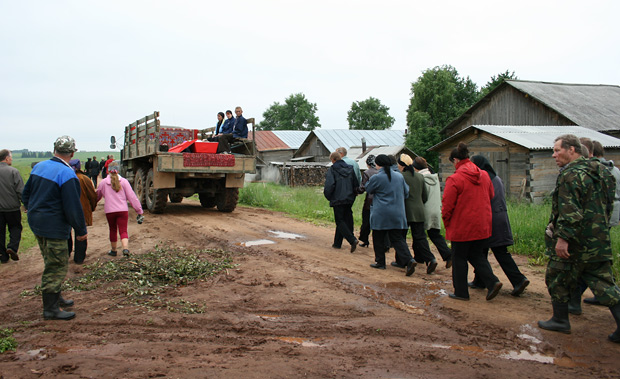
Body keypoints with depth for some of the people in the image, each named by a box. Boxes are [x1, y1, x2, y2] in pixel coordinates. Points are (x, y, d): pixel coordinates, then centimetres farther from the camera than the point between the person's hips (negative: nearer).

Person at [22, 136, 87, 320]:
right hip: (53, 227, -9)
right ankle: (50, 309, 8)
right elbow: (73, 207, -20)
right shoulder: (67, 175, -21)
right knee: (56, 266, 1)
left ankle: (55, 298, 36)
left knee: (52, 264, 22)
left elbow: (25, 193, 16)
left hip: (37, 223, 9)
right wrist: (81, 231, -9)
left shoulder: (39, 167, 5)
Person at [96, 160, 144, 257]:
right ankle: (125, 248, -22)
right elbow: (132, 197, -3)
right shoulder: (124, 181, -2)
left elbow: (97, 196, 16)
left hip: (109, 211, 1)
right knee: (123, 230, 0)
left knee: (113, 230, 17)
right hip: (123, 210, -1)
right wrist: (139, 210, 0)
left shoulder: (104, 182, 2)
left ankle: (113, 250, 28)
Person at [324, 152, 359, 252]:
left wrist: (328, 196, -2)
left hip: (337, 200, -6)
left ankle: (352, 240, -18)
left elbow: (329, 185, -19)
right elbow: (356, 184, 9)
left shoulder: (332, 170, -9)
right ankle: (337, 243, 22)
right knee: (347, 220, 14)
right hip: (349, 199, 6)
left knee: (340, 222, -1)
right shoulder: (350, 169, 10)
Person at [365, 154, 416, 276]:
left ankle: (380, 262, 18)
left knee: (378, 239, 11)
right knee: (397, 238, 6)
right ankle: (409, 260, -10)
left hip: (380, 214, -5)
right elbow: (406, 192, 13)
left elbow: (368, 189, 5)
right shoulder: (399, 176, 5)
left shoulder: (376, 178, -12)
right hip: (397, 214, 5)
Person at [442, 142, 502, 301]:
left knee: (459, 258, 8)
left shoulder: (454, 179, -17)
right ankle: (492, 281, 3)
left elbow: (447, 205, -14)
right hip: (482, 226, 6)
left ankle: (461, 292, 15)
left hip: (461, 227, -6)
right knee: (477, 255, 20)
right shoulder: (484, 175, 3)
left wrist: (447, 223, 2)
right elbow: (491, 196, 15)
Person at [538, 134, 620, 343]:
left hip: (575, 241, -8)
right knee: (603, 282, 9)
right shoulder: (599, 171, 14)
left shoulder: (571, 174, -17)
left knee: (558, 278, 8)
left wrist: (562, 237, -24)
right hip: (599, 241, 8)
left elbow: (569, 211, -24)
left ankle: (560, 320, 19)